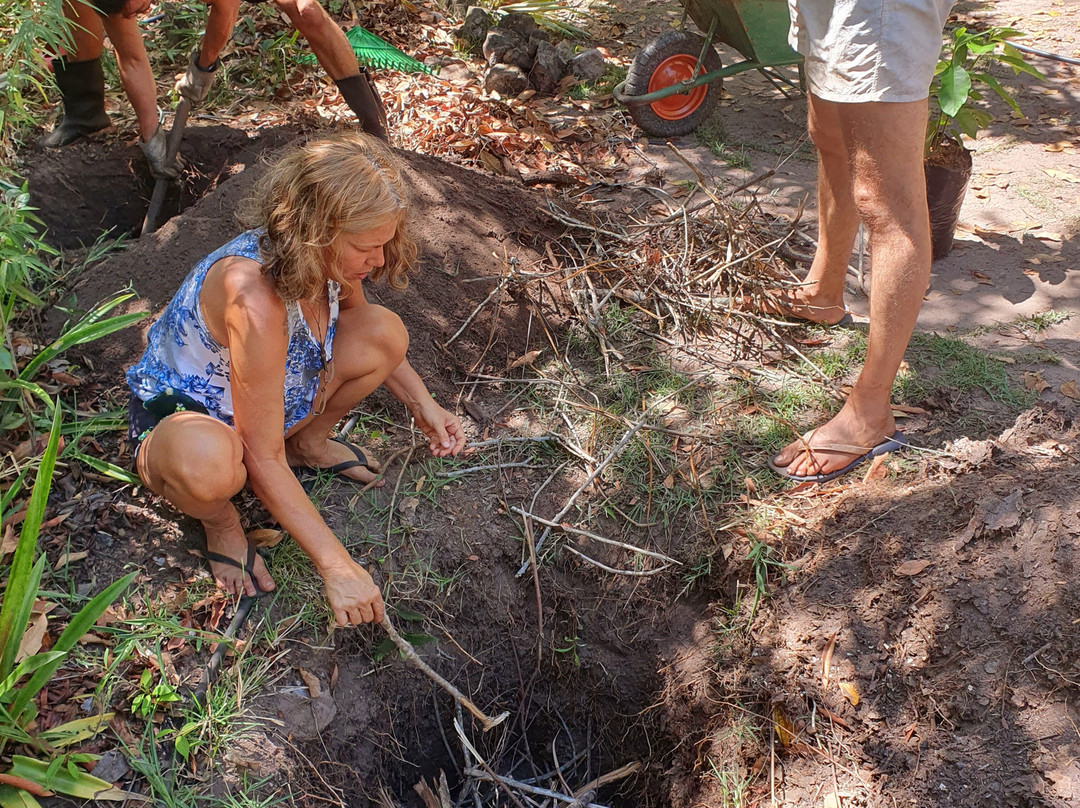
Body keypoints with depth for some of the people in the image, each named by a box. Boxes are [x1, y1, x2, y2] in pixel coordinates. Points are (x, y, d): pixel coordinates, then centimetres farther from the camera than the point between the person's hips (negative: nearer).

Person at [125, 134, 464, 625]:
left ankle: (307, 444, 12)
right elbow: (263, 460, -34)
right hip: (176, 414, -7)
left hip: (275, 402, 7)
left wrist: (422, 405, -1)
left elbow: (359, 325, 10)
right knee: (206, 462, -44)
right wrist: (337, 566, -33)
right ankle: (219, 521, -6)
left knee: (386, 333, -10)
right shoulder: (255, 300, -39)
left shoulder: (325, 260, -16)